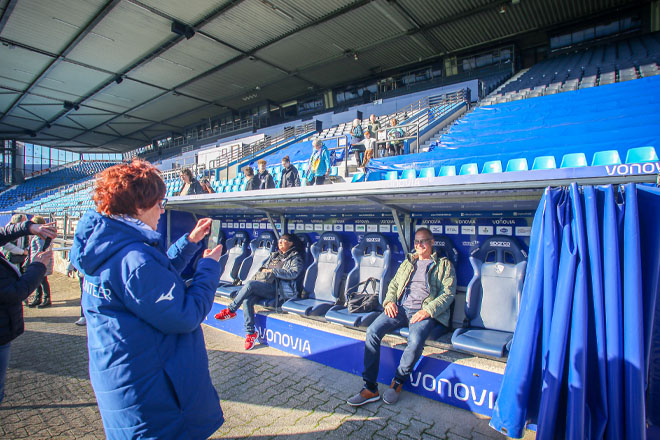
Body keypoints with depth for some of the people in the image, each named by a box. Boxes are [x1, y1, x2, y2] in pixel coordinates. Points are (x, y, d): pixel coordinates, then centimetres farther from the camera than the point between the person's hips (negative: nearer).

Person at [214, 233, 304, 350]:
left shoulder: (295, 258, 7)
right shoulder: (274, 255, 28)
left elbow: (293, 273, -11)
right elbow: (263, 268, 31)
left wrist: (272, 271, -9)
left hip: (275, 288, -6)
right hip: (260, 286, 6)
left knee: (250, 284, -30)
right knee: (247, 301, -24)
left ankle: (230, 311, -14)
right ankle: (250, 333, -14)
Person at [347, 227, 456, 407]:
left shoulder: (444, 264, 11)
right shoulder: (408, 262, 26)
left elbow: (448, 293, 0)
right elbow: (394, 283, 25)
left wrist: (428, 311, -14)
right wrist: (389, 300, 3)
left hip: (424, 312, -4)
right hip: (401, 308, 4)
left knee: (415, 341, -34)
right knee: (372, 331, -21)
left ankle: (398, 382, -6)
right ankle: (370, 388, -13)